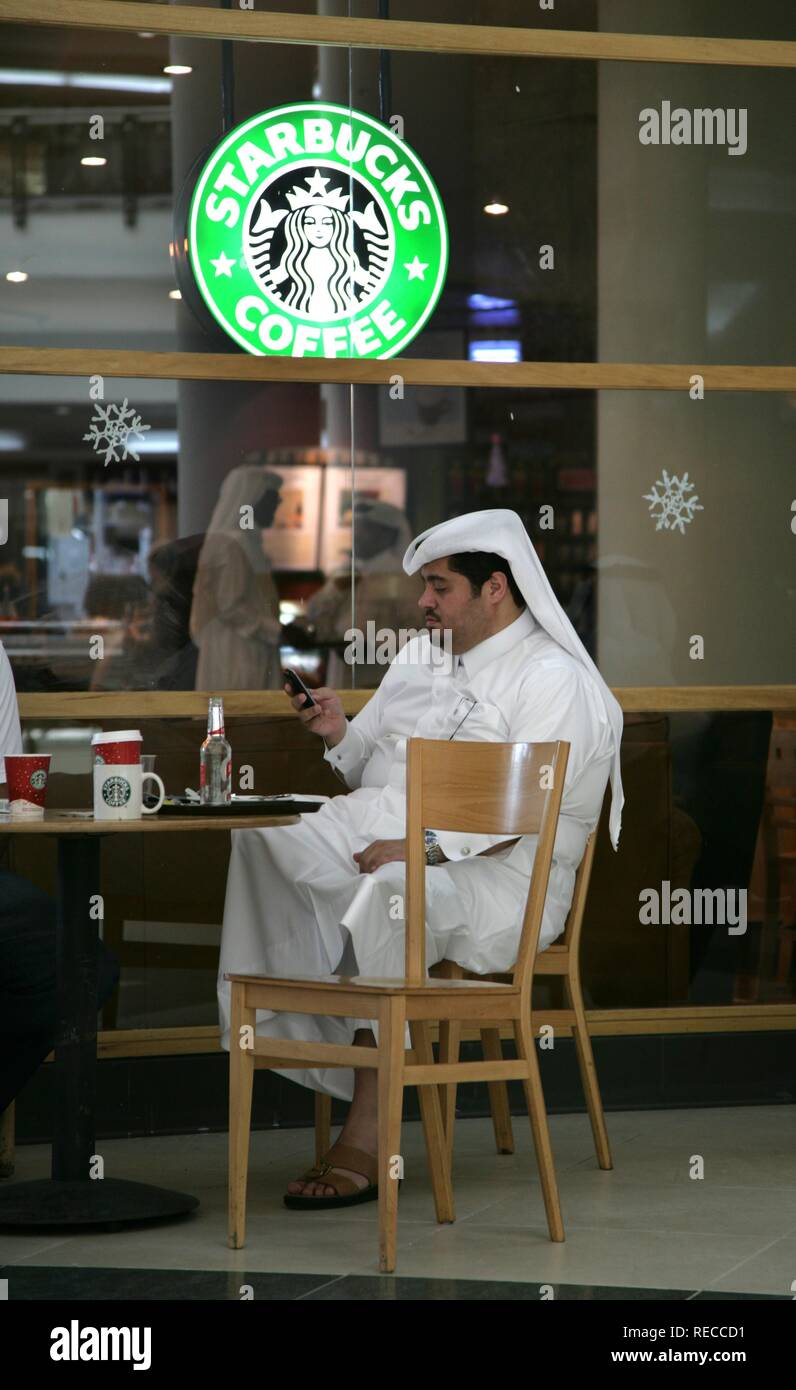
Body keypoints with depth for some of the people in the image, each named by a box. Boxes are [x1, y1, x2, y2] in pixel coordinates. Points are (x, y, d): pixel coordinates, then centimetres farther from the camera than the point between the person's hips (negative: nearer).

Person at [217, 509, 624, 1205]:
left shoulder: (554, 680, -6)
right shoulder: (420, 656, 21)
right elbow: (371, 766, 23)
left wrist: (419, 848, -24)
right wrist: (340, 733, 2)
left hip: (493, 877, -8)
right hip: (376, 835, 8)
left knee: (388, 895, -39)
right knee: (264, 838, -17)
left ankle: (365, 1138, -37)